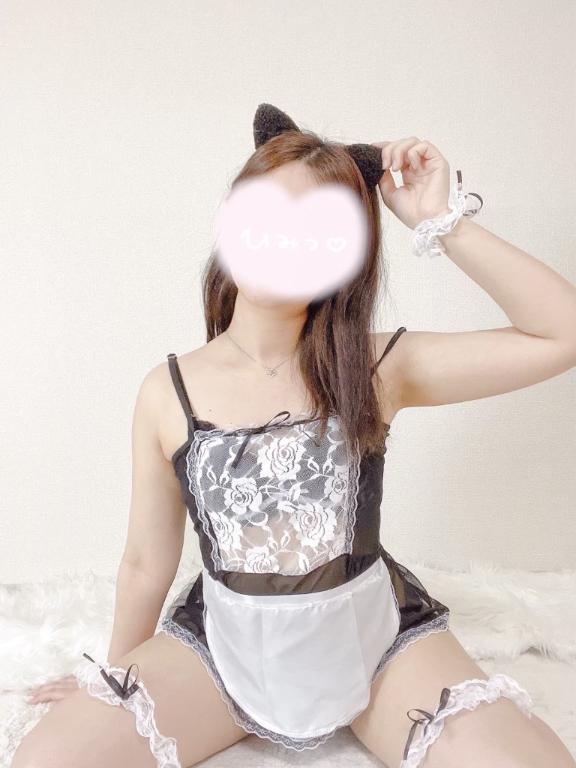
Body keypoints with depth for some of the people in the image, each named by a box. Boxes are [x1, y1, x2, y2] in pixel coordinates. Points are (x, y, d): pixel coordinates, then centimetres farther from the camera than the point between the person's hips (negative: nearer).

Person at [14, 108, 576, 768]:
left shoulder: (378, 369, -10)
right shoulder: (168, 392, -9)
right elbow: (146, 562, 2)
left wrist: (440, 222, -20)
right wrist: (117, 677, 13)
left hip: (377, 639, 0)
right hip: (224, 644, 1)